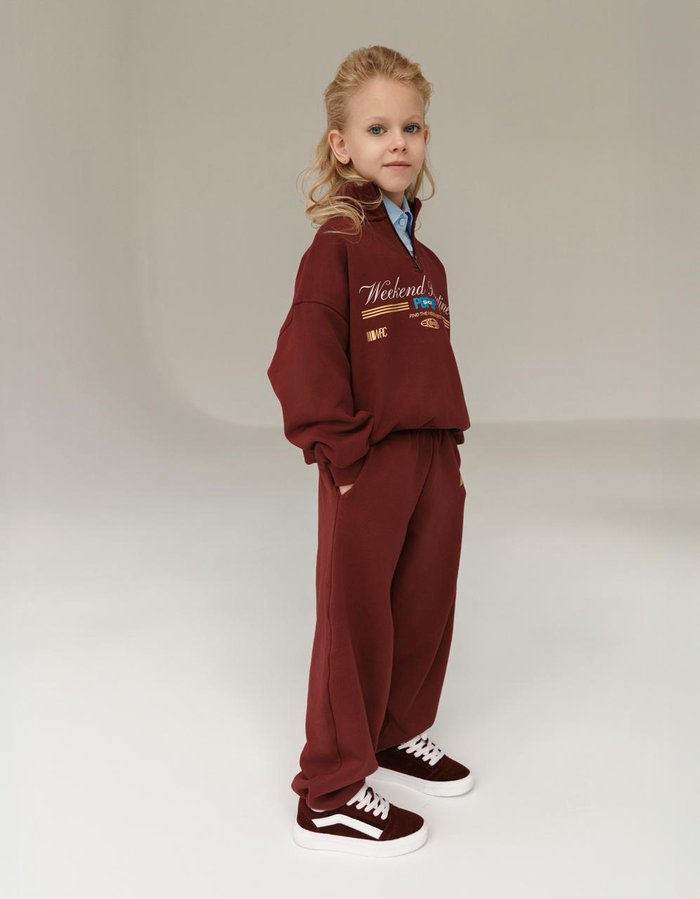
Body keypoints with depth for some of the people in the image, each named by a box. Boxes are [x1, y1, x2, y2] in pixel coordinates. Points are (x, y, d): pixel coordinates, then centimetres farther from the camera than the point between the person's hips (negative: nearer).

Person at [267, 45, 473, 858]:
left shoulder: (427, 261, 12)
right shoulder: (338, 244, -10)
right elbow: (300, 360, -17)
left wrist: (451, 442, 10)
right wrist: (338, 444, -17)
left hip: (435, 462, 7)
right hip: (368, 464, -7)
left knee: (426, 610, 17)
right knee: (357, 621, 2)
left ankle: (398, 733, 40)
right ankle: (329, 794, 17)